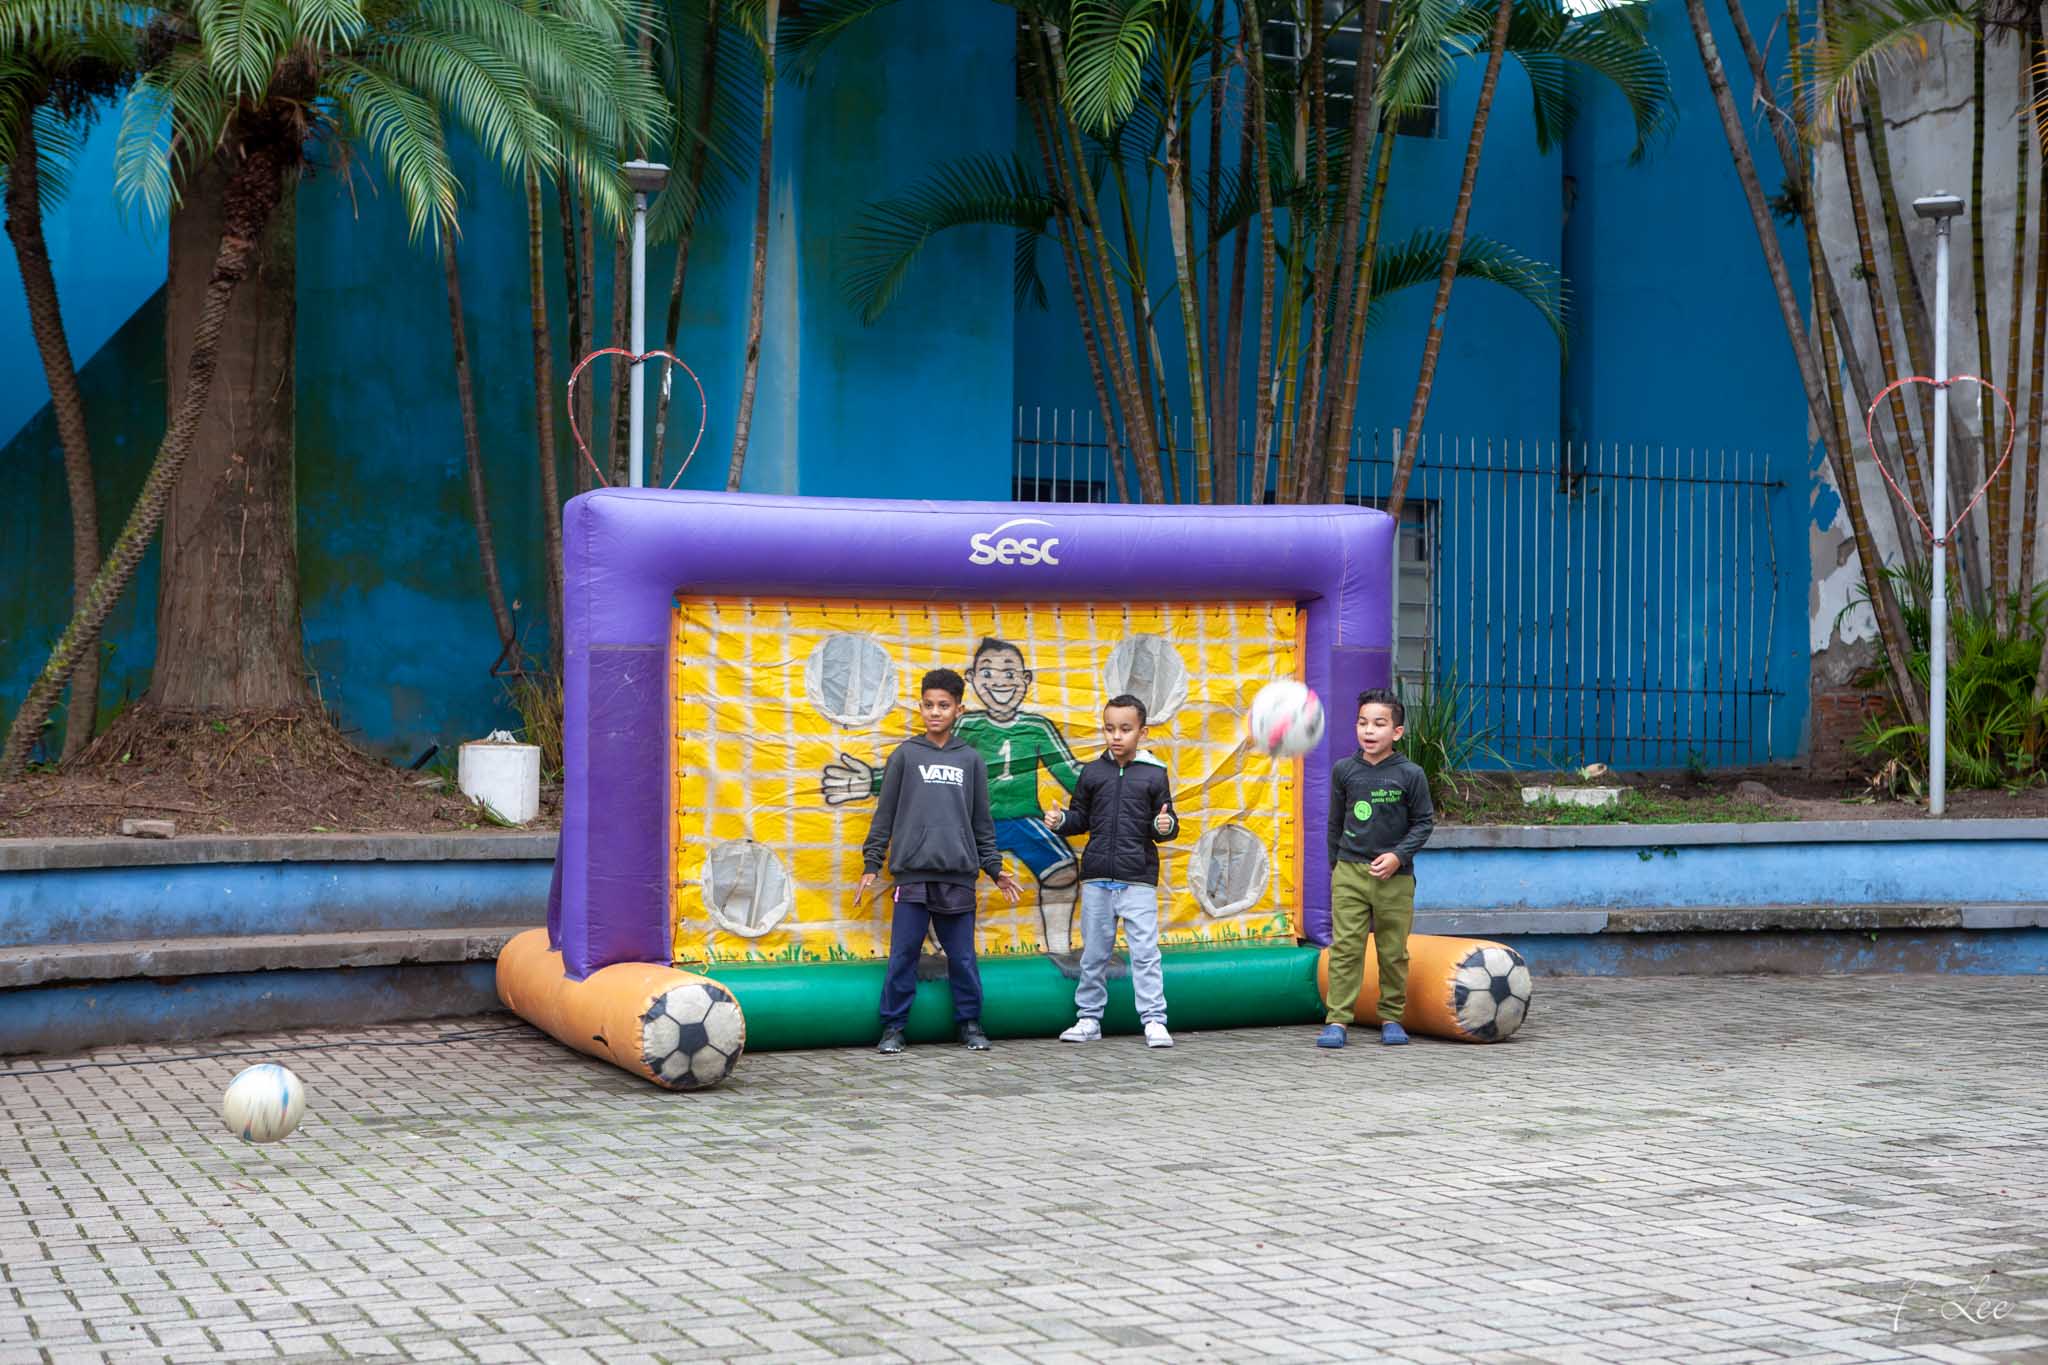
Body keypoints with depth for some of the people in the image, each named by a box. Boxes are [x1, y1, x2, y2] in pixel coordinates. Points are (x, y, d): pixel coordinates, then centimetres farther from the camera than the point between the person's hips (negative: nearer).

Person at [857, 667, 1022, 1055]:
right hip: (911, 874, -1)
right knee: (903, 956, -1)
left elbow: (982, 821, 15)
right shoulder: (905, 755, 6)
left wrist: (995, 868, 13)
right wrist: (871, 865, 3)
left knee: (963, 957, 6)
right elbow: (884, 815, 7)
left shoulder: (971, 759, 11)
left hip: (958, 877, 1)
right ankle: (893, 1027, 8)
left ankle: (970, 1023, 17)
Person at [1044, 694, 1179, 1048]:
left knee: (1145, 952, -5)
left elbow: (1166, 822, 1)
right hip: (1097, 879, 3)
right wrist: (1060, 820, -7)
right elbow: (1081, 817, 12)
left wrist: (1165, 826, -21)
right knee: (1093, 953, 10)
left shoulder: (1154, 774, 0)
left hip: (1139, 879, -3)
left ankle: (1154, 1021, -2)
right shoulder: (1093, 773, 7)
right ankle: (1088, 1018, 20)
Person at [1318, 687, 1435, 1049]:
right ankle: (1337, 1020, -4)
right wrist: (1336, 863, 17)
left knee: (1393, 951, 7)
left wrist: (1398, 855, -11)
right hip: (1349, 871, 1)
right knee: (1345, 947, -5)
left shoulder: (1410, 775, -3)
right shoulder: (1344, 770, 3)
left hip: (1394, 876, -1)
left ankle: (1391, 1018, 20)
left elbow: (1423, 822, 2)